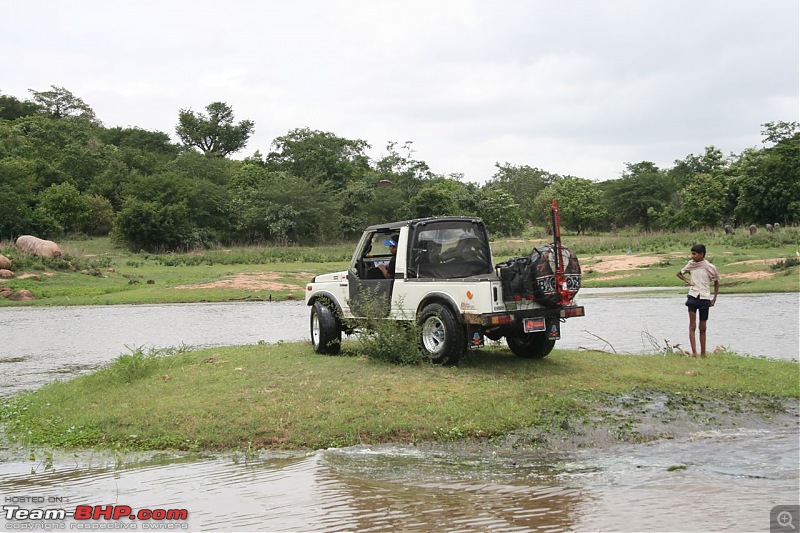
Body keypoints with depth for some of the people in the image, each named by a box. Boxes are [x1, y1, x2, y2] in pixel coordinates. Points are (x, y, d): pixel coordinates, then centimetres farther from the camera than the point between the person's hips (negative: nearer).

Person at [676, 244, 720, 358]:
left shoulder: (710, 267, -4)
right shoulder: (691, 264, 4)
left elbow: (716, 282, 9)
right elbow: (679, 273, 20)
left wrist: (714, 298, 4)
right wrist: (686, 280, 1)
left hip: (705, 298, -1)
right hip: (693, 296, 1)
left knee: (703, 328, 7)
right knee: (692, 326, -10)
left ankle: (703, 353, 15)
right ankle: (694, 352, -15)